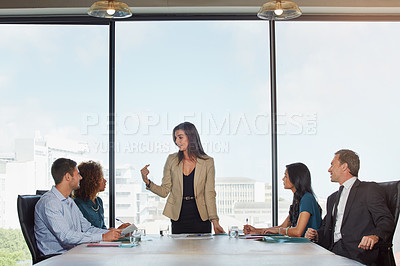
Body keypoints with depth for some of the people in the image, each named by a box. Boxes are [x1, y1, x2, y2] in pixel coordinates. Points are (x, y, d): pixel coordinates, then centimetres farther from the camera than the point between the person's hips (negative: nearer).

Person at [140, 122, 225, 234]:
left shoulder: (207, 162, 0)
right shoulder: (172, 160, 5)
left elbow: (209, 193, -4)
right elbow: (164, 191, 6)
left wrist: (215, 221, -12)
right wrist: (147, 182, -11)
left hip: (201, 217, -1)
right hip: (179, 218, 1)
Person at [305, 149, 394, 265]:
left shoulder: (370, 189, 5)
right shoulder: (332, 198, 28)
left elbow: (387, 221, -6)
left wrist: (375, 236, -28)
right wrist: (316, 235, 4)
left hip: (359, 252, -6)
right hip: (333, 249, 6)